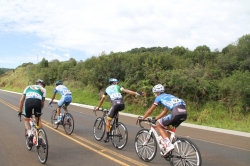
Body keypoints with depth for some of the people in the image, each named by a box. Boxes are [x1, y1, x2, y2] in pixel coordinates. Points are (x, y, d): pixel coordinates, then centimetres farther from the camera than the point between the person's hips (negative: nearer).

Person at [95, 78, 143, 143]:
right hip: (122, 105, 2)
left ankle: (107, 137, 9)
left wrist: (98, 107, 45)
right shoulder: (118, 87, 23)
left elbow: (102, 99, 34)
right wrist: (136, 93, 0)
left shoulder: (107, 89, 26)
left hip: (115, 105, -2)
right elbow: (126, 91, 7)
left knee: (108, 120, 13)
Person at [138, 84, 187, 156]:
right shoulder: (168, 96, 34)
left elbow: (150, 110, 19)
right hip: (184, 113, 8)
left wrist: (142, 118, 32)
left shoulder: (159, 97, 15)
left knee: (159, 126, 11)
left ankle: (168, 145, -2)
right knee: (169, 127, 29)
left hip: (176, 112, -8)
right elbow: (164, 111, 38)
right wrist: (155, 119, 44)